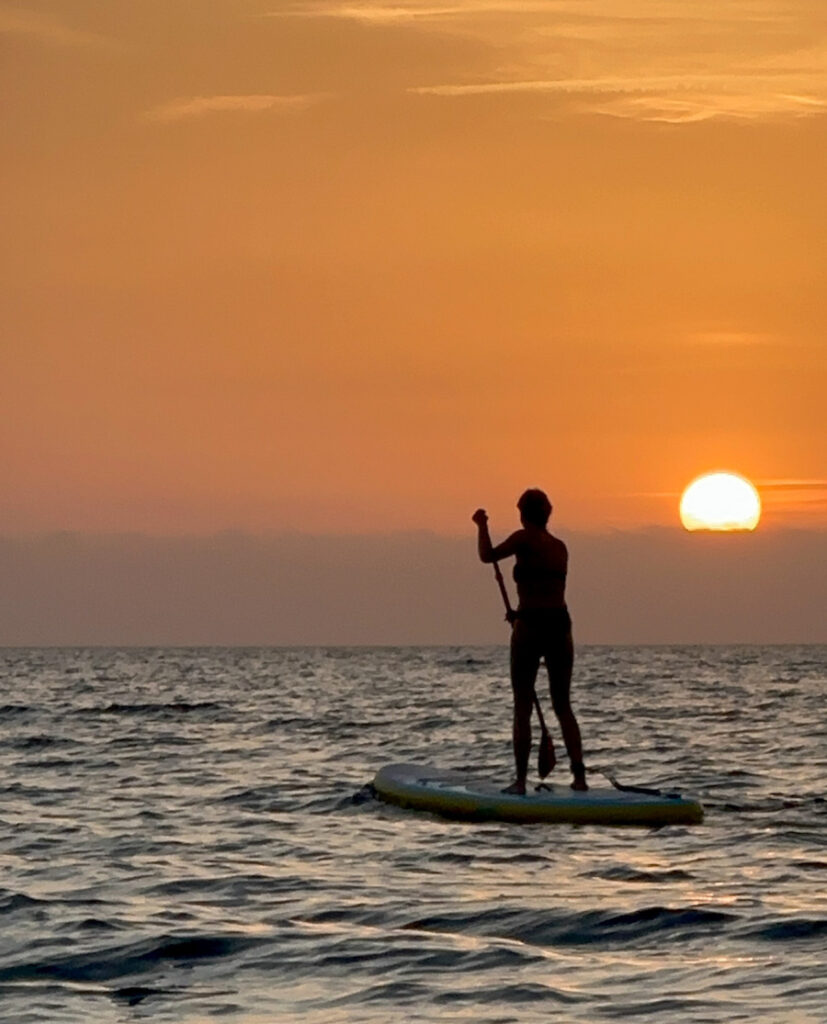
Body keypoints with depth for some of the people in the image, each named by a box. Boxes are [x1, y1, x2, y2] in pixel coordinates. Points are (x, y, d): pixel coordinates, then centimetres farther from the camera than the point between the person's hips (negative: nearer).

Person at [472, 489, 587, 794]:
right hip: (560, 626, 5)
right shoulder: (560, 547, 12)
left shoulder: (525, 539, -7)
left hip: (530, 628, -5)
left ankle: (521, 780, -1)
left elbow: (487, 555, -6)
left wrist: (482, 525, 10)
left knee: (522, 708, 2)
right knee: (563, 706, 12)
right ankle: (579, 776, 5)